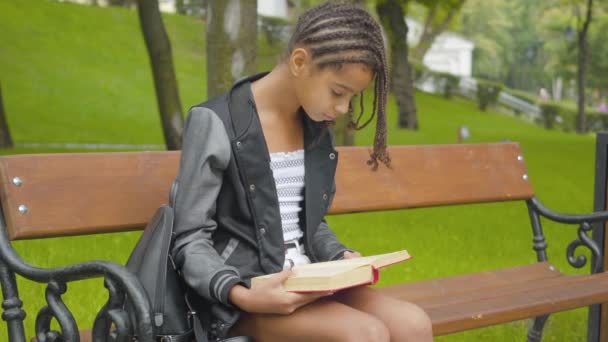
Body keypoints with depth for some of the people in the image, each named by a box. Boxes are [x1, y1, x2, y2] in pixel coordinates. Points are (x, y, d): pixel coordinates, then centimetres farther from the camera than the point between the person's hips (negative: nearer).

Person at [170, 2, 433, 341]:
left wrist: (341, 257, -1)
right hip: (240, 296, -6)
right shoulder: (216, 123, -11)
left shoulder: (316, 129, 10)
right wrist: (241, 295, -27)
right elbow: (190, 242, -10)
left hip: (307, 283, 6)